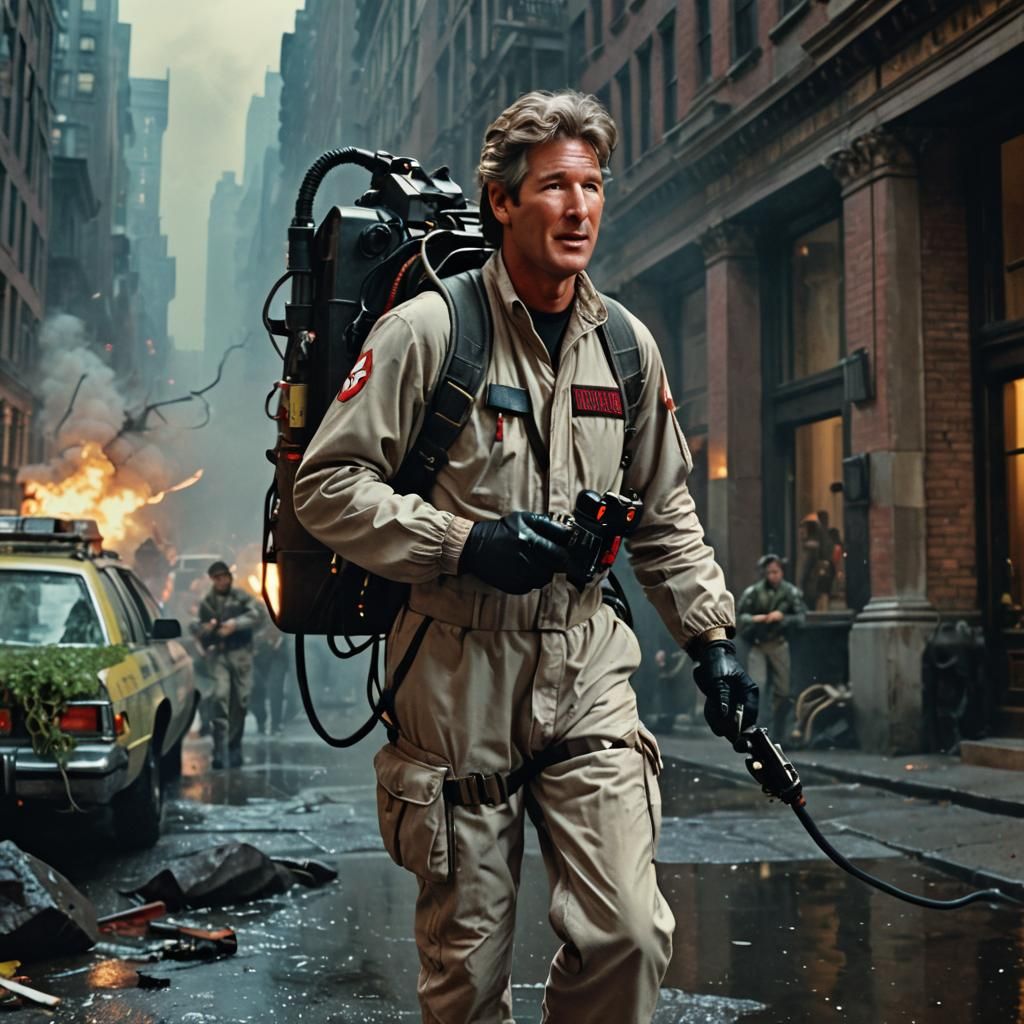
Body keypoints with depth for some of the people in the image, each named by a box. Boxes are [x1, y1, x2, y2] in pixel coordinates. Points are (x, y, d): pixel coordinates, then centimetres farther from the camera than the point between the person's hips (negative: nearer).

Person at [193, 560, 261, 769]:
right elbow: (199, 632, 18)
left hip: (240, 653, 0)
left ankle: (234, 747, 16)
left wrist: (235, 623, -26)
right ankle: (220, 749, -18)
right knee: (219, 695, -18)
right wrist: (207, 629, -5)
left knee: (240, 700, 1)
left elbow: (255, 615, -10)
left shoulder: (241, 597, 5)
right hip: (217, 653, 0)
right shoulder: (206, 603, 14)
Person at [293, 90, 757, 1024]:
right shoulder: (428, 331, -7)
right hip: (458, 677, -3)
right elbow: (328, 484, -8)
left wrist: (711, 638, 12)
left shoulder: (629, 346, 9)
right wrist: (465, 545, -18)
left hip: (588, 676, 4)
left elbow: (664, 516, 18)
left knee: (631, 932, -4)